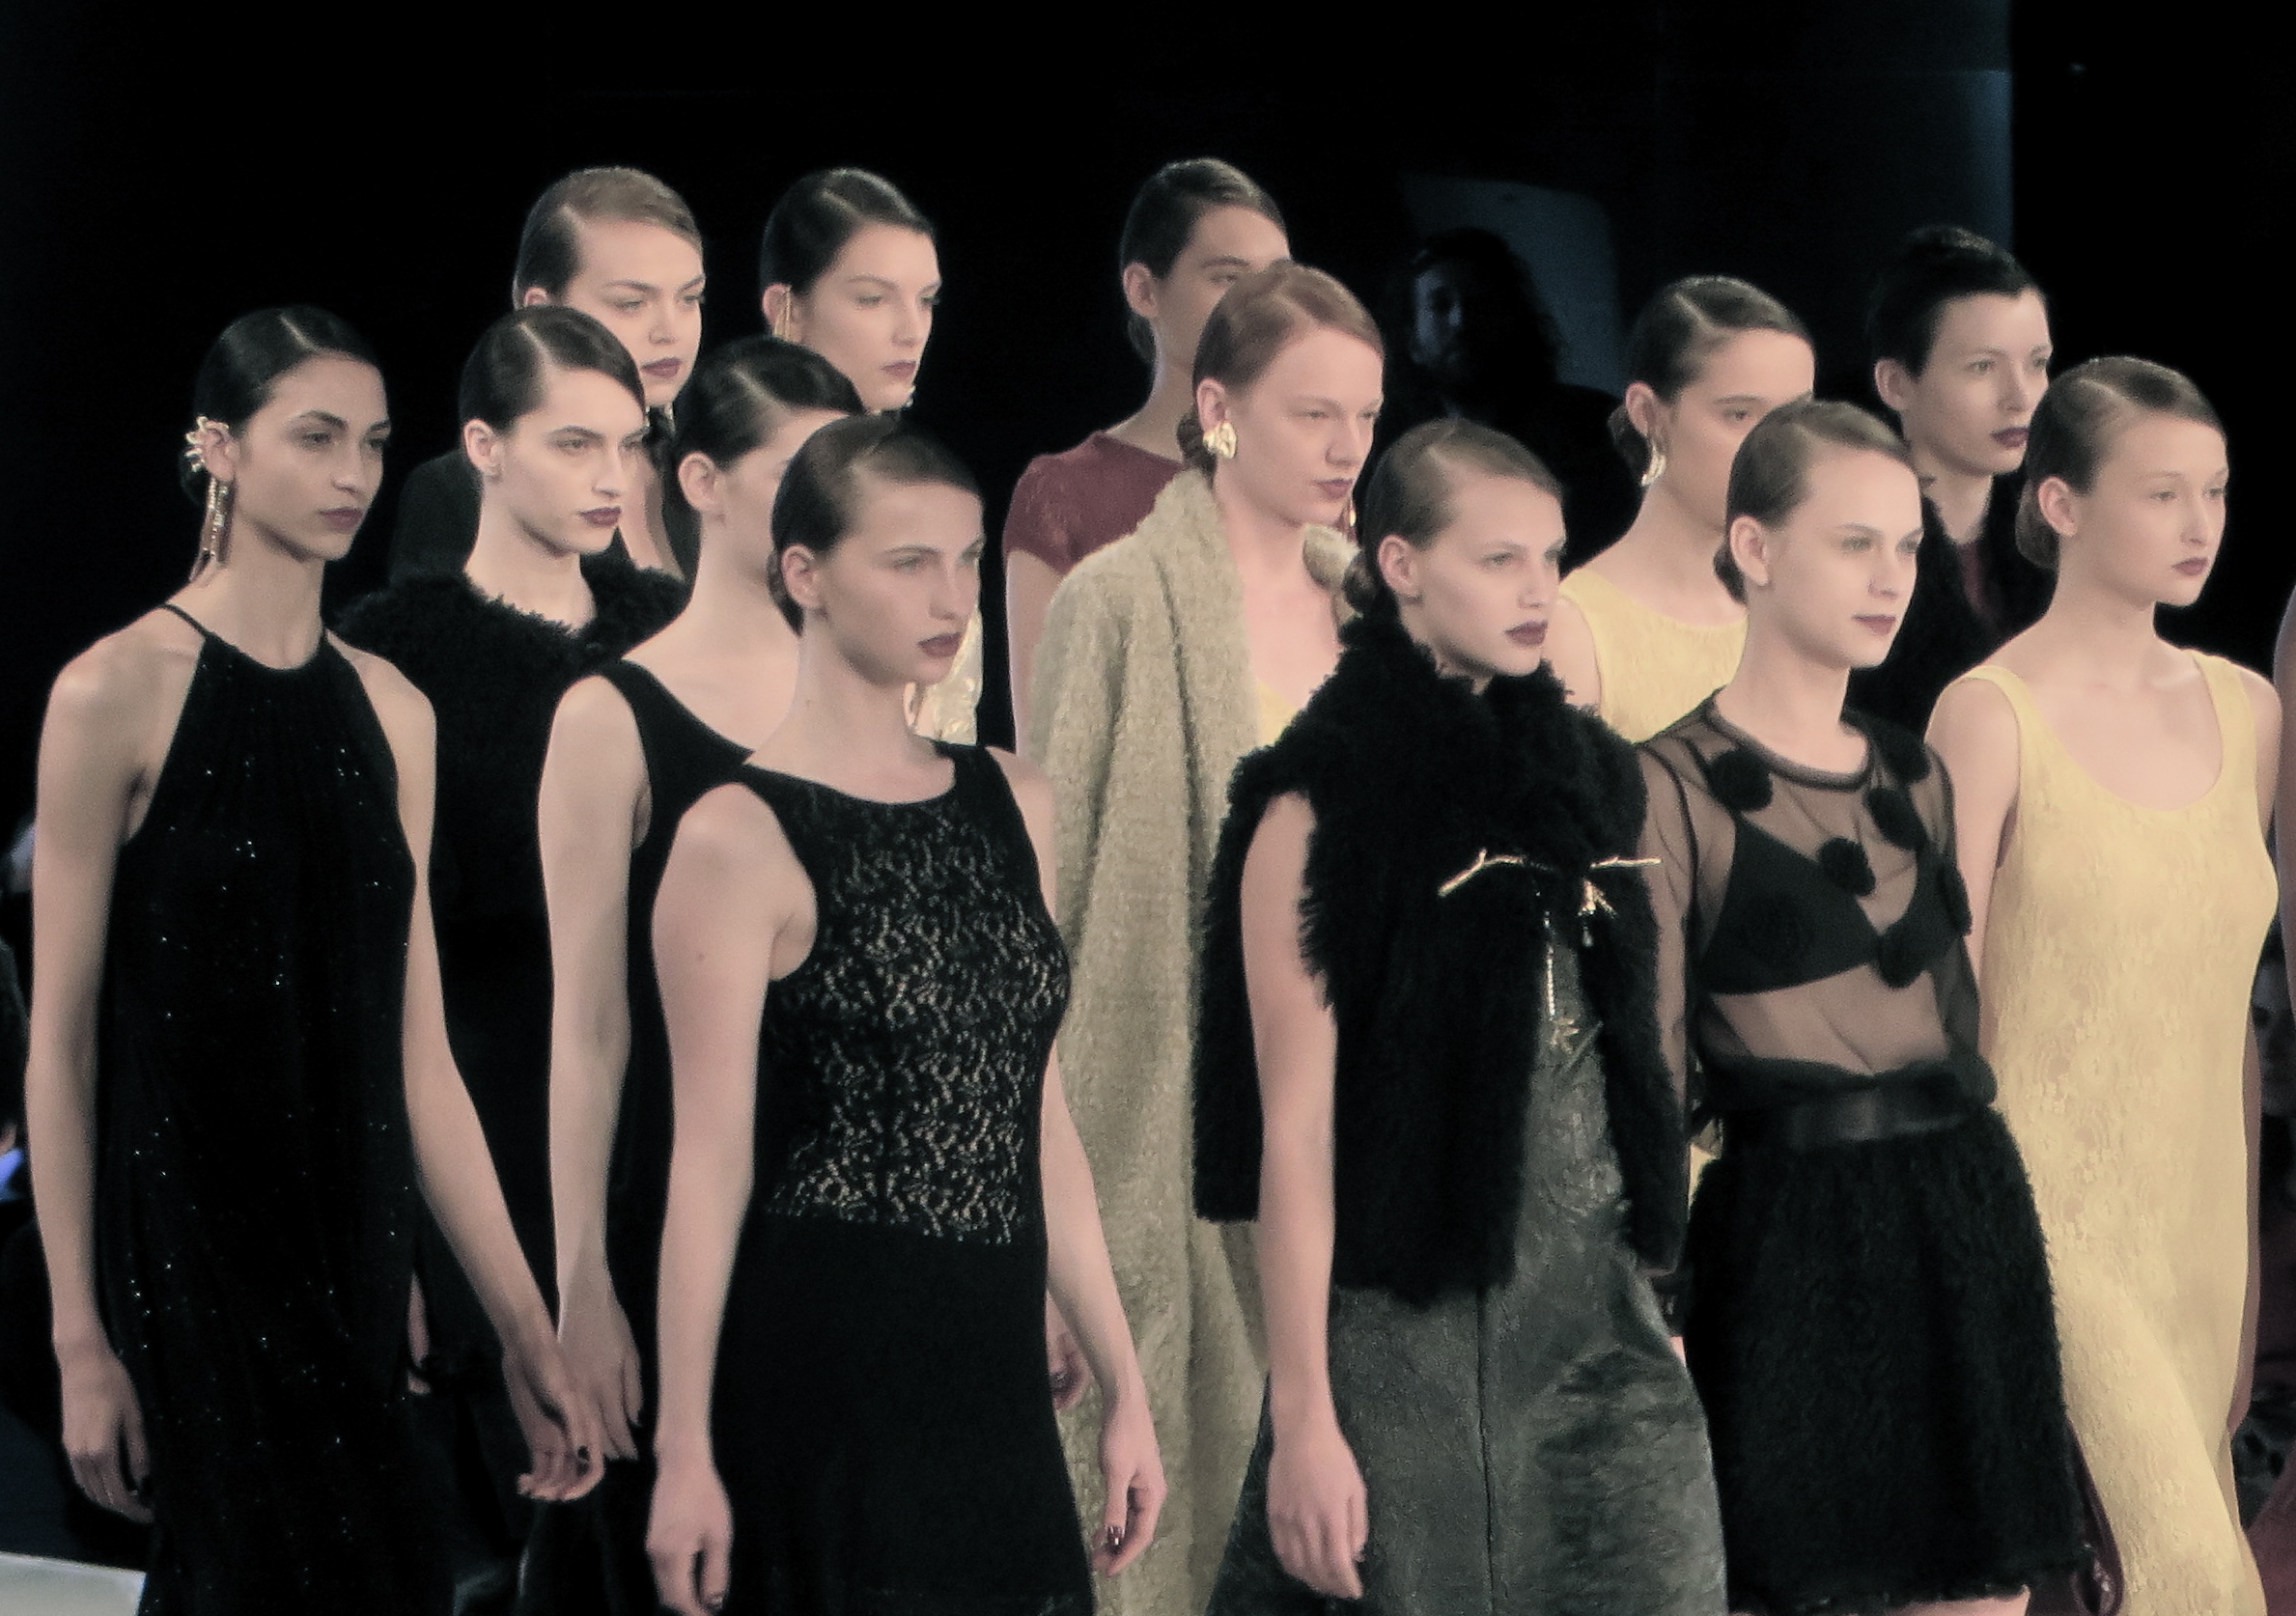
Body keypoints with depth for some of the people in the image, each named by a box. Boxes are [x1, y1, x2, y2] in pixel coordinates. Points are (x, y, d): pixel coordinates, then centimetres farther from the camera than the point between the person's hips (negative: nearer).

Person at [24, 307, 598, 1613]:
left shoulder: (391, 711, 10)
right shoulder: (120, 693, -6)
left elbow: (416, 1052, 10)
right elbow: (62, 1036, -6)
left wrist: (527, 1333, 6)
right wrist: (81, 1341, -9)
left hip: (350, 1255, 5)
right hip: (186, 1248, -5)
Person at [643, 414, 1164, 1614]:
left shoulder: (1009, 804, 13)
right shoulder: (742, 839, -7)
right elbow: (709, 1167, -9)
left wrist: (1123, 1384, 14)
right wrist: (684, 1451, -10)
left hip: (992, 1376, 6)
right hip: (821, 1374, -6)